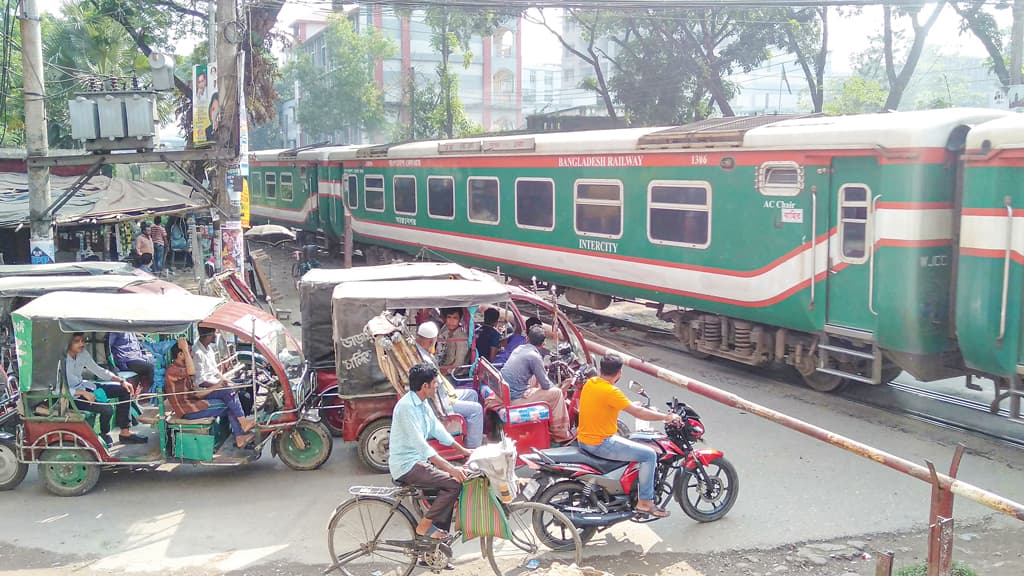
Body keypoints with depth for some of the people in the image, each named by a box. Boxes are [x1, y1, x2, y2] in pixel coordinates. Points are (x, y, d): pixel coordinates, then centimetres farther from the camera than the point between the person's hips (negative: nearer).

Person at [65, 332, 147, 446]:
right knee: (107, 409, -27)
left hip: (84, 387, 9)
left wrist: (121, 380, -2)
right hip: (73, 397, -9)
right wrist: (83, 393, -30)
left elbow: (98, 370, 7)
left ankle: (125, 433, 5)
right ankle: (105, 434, 8)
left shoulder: (83, 354, -3)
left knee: (124, 390, 2)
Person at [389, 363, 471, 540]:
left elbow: (437, 429, 17)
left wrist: (462, 450, 16)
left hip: (418, 459, 10)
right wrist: (451, 468, -33)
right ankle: (425, 526, -6)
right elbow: (420, 444, -30)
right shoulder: (406, 406, -24)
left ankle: (440, 535, 12)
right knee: (454, 483, -19)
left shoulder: (422, 404, 7)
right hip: (406, 466, -10)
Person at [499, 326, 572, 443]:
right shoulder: (534, 356, -15)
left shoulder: (518, 348, 10)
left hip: (503, 393, 9)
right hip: (516, 399, -9)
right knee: (557, 393, 1)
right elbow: (545, 385, -9)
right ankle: (560, 435, 9)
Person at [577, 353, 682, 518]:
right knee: (649, 455, -6)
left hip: (583, 440, 9)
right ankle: (644, 502, 2)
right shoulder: (610, 392, -21)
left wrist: (631, 405, 28)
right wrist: (666, 417, -9)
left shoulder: (590, 383, 4)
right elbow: (638, 413, -19)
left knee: (625, 442, 34)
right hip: (601, 444, -9)